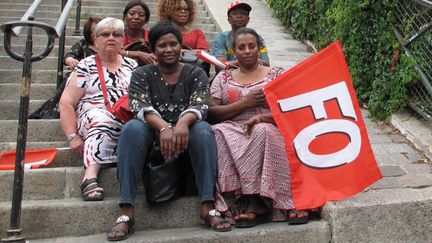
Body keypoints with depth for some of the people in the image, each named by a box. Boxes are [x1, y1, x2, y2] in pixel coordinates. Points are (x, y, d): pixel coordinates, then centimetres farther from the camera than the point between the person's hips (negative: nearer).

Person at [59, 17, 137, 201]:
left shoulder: (132, 66, 21)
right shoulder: (85, 66, 13)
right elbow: (66, 103, 5)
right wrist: (72, 136, -8)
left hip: (129, 123, 2)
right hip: (92, 118, -2)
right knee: (101, 117, -38)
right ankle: (91, 176, -47)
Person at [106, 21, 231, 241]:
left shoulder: (195, 74, 8)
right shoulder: (142, 74, 6)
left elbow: (200, 105, -10)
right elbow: (140, 107, -13)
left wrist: (182, 123, -35)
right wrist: (164, 127, -35)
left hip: (186, 134, 0)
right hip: (152, 136, 0)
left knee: (203, 130, -31)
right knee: (132, 128, -31)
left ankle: (208, 208, -33)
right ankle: (126, 212, -35)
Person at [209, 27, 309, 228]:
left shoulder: (276, 74, 15)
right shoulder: (223, 78, 19)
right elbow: (211, 113, 6)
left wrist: (262, 118, -16)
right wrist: (245, 103, -6)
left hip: (267, 129, -1)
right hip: (232, 130, 2)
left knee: (261, 132, -37)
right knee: (218, 134, -33)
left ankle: (254, 205, -34)